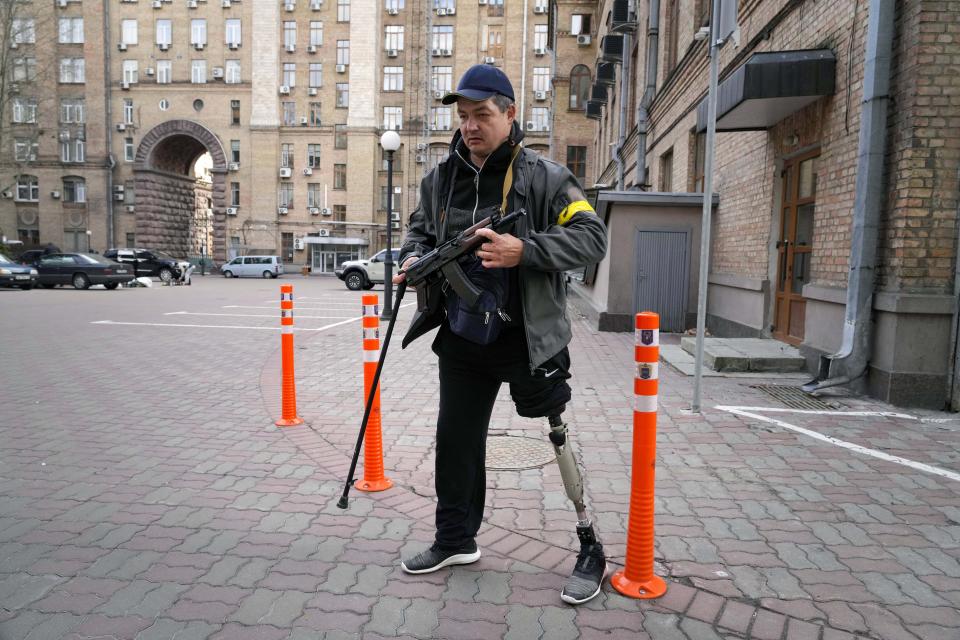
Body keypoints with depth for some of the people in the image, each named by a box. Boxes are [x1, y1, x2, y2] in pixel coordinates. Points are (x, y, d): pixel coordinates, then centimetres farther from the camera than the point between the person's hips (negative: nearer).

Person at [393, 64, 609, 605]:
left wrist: (525, 251, -26)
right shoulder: (441, 179, 7)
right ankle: (456, 540, 35)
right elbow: (421, 229, 21)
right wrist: (415, 258, -2)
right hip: (461, 339, 6)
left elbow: (592, 238, -14)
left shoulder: (545, 177, -8)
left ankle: (592, 549, 19)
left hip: (525, 340, -5)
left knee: (558, 434, 0)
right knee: (456, 439, 14)